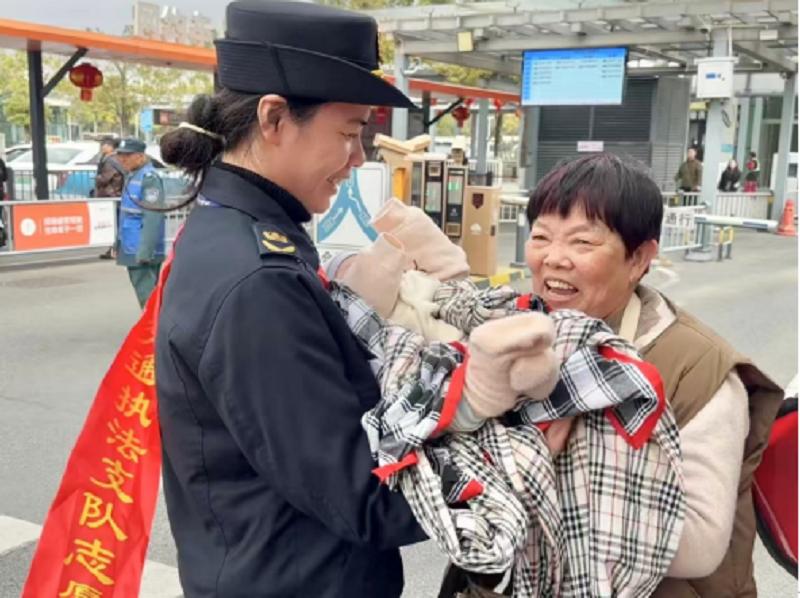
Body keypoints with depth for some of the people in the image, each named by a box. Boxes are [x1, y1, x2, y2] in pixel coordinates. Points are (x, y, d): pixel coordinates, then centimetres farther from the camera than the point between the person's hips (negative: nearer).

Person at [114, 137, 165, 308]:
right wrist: (119, 243, 21)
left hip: (142, 252, -10)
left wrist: (145, 251, -26)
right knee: (145, 292, 18)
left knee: (147, 295, -7)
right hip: (131, 249, 10)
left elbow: (152, 218, -22)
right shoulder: (132, 176, 14)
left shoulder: (149, 177, -15)